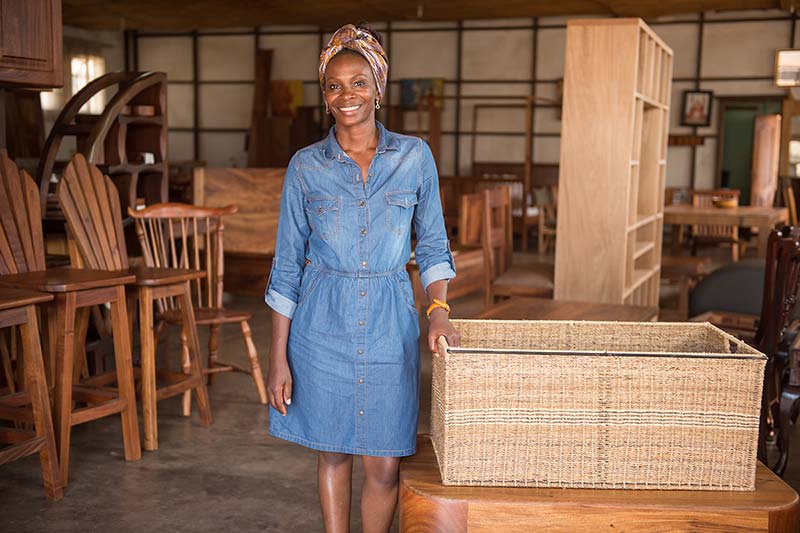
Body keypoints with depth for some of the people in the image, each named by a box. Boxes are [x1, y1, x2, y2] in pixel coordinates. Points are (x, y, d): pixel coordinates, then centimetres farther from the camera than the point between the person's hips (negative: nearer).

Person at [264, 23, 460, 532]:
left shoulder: (415, 156, 1)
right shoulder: (306, 166, -1)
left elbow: (433, 245, 8)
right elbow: (287, 265, 1)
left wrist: (439, 307, -10)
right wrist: (278, 355, -2)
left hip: (389, 324, 0)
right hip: (323, 324, 0)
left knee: (384, 464, 3)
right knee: (334, 452, 13)